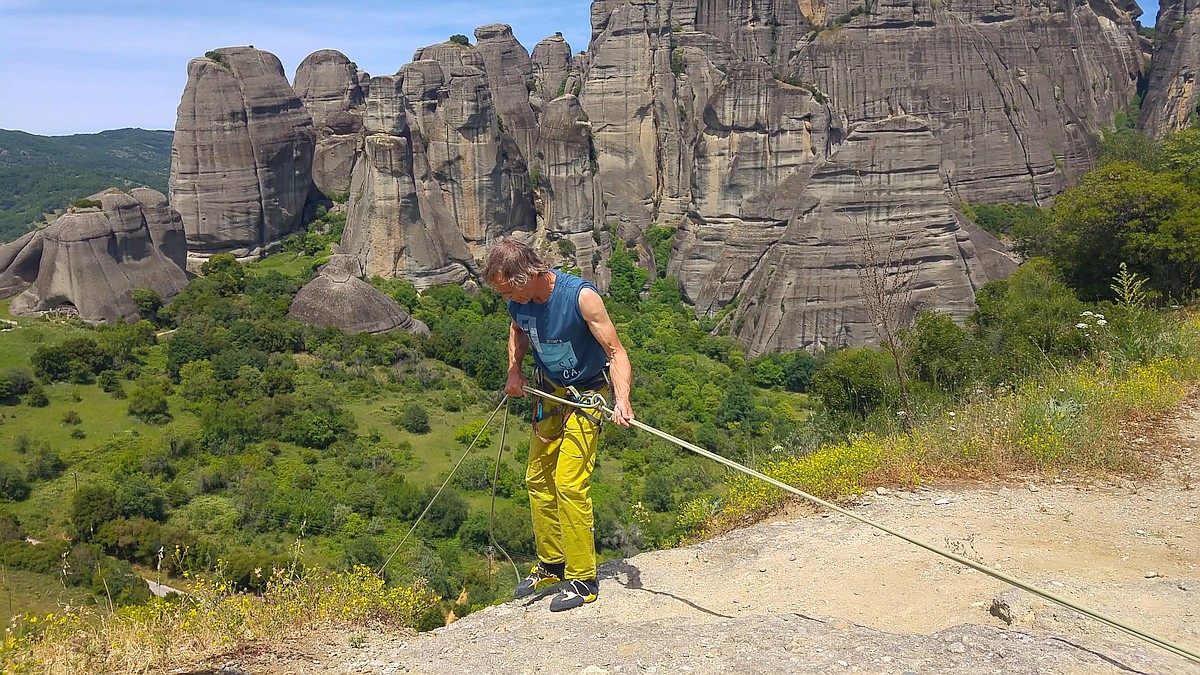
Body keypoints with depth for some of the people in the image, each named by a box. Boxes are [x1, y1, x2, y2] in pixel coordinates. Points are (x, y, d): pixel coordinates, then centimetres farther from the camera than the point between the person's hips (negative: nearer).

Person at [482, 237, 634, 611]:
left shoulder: (581, 296, -26)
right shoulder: (519, 301, -8)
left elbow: (616, 350, -24)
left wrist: (622, 398, -39)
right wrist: (514, 370, 0)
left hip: (585, 397, -7)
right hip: (548, 395, 7)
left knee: (569, 484, -13)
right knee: (538, 480, 11)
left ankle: (582, 580, 1)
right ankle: (552, 565, 28)